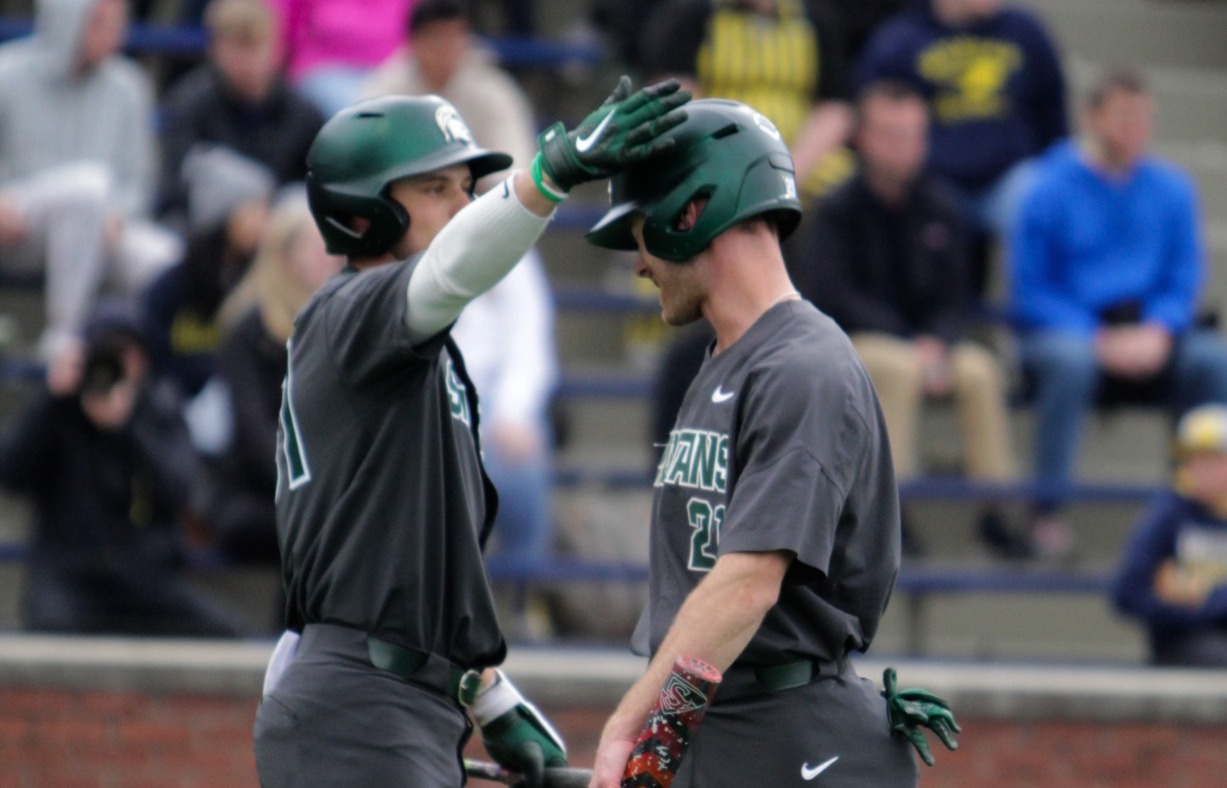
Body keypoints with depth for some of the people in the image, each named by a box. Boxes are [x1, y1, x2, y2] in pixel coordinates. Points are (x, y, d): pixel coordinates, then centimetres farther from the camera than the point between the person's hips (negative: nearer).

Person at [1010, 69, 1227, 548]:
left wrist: (1156, 333, -13)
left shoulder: (1171, 189, 9)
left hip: (1150, 337, 3)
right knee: (1070, 362, -39)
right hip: (1068, 329, -3)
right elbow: (1032, 292, -4)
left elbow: (1185, 280, 8)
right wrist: (1100, 341, -17)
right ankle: (1048, 511, -32)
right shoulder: (1050, 191, -2)